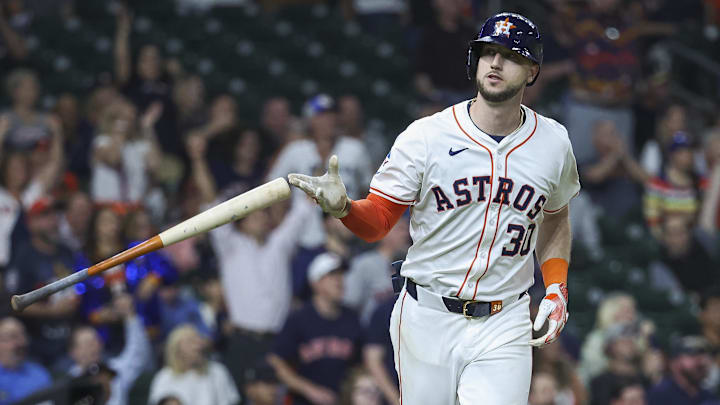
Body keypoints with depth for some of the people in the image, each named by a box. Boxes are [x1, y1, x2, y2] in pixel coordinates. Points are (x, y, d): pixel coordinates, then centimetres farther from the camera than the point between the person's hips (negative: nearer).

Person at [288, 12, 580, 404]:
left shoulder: (553, 144, 2)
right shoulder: (426, 136, -6)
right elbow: (376, 221, -5)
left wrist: (556, 287, 8)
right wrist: (342, 206, -28)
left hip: (502, 328, 1)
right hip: (428, 320, -1)